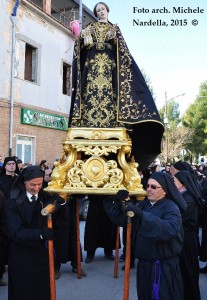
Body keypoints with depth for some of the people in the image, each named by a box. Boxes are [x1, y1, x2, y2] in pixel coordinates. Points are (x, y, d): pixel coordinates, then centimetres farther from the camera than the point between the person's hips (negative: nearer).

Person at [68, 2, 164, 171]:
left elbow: (121, 47, 9)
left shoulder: (115, 28, 20)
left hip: (109, 63, 0)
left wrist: (114, 39, -9)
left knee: (108, 92, -13)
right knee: (92, 91, -14)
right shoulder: (90, 28, 21)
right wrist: (82, 36, -9)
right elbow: (84, 46, 9)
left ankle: (110, 124, -17)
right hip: (93, 63, 0)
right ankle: (90, 125, -17)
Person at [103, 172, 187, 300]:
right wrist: (118, 202, -17)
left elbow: (170, 229, -33)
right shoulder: (143, 204, 6)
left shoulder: (171, 208, -13)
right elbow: (121, 219, 1)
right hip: (144, 264, 6)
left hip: (164, 267, -6)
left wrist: (142, 214, -39)